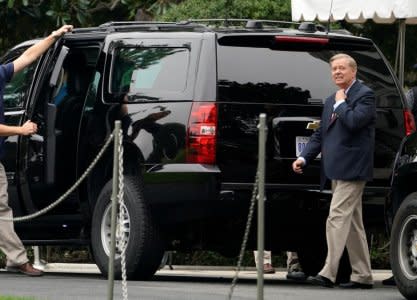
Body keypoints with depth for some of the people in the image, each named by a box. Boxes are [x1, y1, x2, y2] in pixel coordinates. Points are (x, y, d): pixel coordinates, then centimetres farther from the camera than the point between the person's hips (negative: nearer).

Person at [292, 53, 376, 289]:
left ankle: (328, 273, -20)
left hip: (352, 170, -9)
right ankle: (363, 276, 15)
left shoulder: (365, 95, -6)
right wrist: (304, 158, 7)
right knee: (352, 224, 11)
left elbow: (354, 121, -23)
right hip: (337, 171, 9)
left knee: (337, 219, -15)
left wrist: (341, 103, -8)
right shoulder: (332, 100, 20)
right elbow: (320, 134, 20)